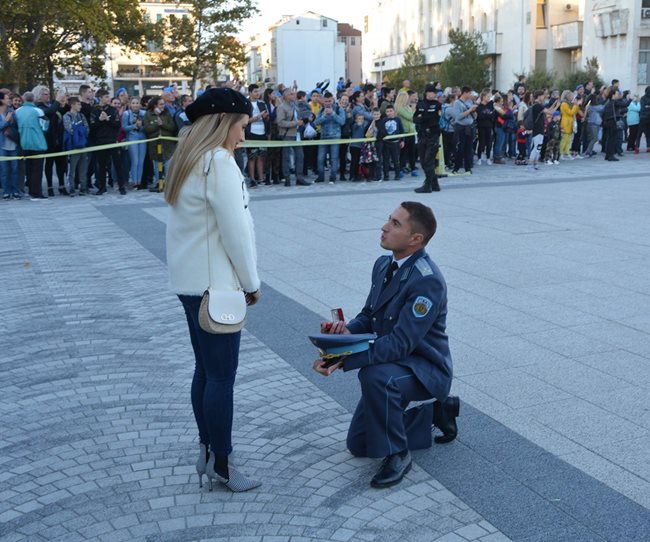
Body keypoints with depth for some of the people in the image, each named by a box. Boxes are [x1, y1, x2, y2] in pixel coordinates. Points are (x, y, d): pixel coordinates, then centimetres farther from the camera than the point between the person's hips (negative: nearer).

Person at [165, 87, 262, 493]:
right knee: (222, 376, -1)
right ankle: (221, 466, 9)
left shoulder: (189, 159, 13)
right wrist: (252, 282, -6)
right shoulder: (219, 162, -16)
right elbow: (235, 231, -18)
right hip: (215, 284, -10)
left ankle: (207, 453, 27)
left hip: (191, 280, 10)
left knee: (205, 370, 16)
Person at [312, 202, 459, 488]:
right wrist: (347, 330, -15)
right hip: (392, 362, 9)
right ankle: (436, 411, 25)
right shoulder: (384, 264, 1)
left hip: (424, 368, -8)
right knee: (359, 445, 12)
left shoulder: (428, 281, -27)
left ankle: (397, 454, -16)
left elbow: (401, 343, -32)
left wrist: (344, 359, -38)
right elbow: (369, 316, 9)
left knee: (374, 377, -40)